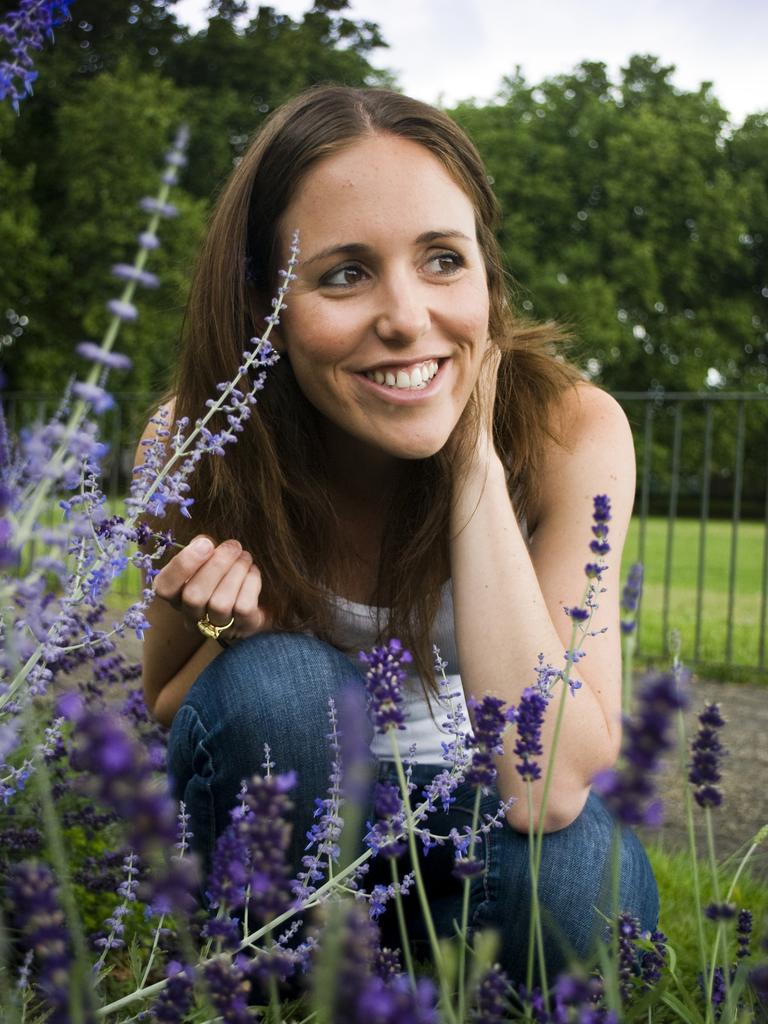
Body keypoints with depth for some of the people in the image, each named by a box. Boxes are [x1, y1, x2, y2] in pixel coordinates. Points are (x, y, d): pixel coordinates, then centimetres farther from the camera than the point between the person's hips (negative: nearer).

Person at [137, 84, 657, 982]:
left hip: (481, 814, 0)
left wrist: (475, 457, -31)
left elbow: (547, 789, -31)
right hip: (290, 812, 1)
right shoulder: (194, 443, -19)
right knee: (272, 678, -30)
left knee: (578, 891, -32)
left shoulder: (570, 430, -22)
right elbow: (161, 727, -5)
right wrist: (237, 633, -29)